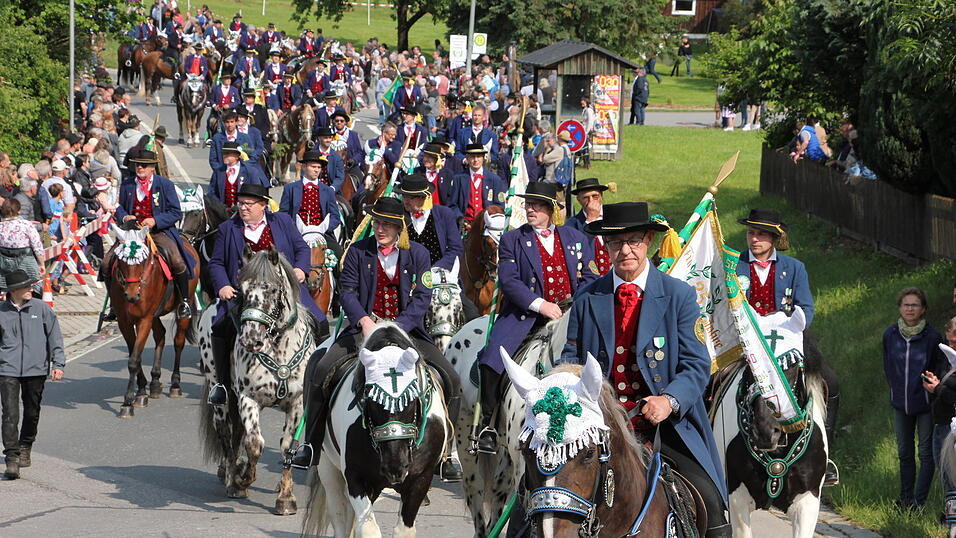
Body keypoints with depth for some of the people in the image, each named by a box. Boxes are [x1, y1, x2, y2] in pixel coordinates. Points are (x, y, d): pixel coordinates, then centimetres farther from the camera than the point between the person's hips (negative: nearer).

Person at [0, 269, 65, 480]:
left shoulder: (41, 308, 0)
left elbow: (55, 336, 5)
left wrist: (58, 363, -2)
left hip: (36, 369, 1)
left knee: (32, 412, 13)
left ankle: (25, 448, 36)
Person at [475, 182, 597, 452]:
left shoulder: (576, 238, 16)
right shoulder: (512, 240, 9)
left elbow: (589, 278, 11)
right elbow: (508, 280, -3)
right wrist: (540, 305, -15)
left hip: (568, 311, 2)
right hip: (524, 313, -1)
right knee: (492, 354, -23)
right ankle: (488, 424, -15)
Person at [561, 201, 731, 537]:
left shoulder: (679, 296, 2)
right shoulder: (588, 298, 9)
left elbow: (696, 365, -2)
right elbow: (572, 359, 11)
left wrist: (670, 400, -23)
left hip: (666, 425, -2)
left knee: (709, 500, -16)